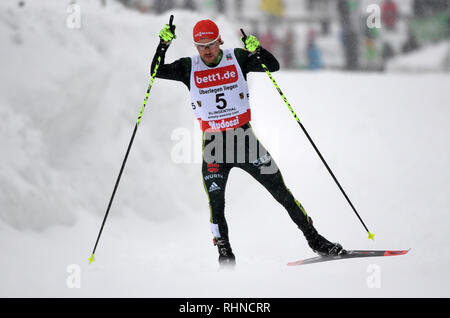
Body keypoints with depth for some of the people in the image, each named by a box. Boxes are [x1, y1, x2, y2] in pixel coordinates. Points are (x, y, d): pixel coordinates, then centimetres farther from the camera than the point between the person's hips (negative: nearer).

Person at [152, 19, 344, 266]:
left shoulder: (237, 58, -3)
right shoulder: (189, 67, 0)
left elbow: (273, 67, -7)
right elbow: (157, 72, -4)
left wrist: (257, 50, -26)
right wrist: (164, 44, -18)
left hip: (244, 138, 0)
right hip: (213, 144, 0)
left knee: (280, 191, 0)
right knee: (216, 203, -11)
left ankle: (315, 239, 10)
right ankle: (225, 255, 3)